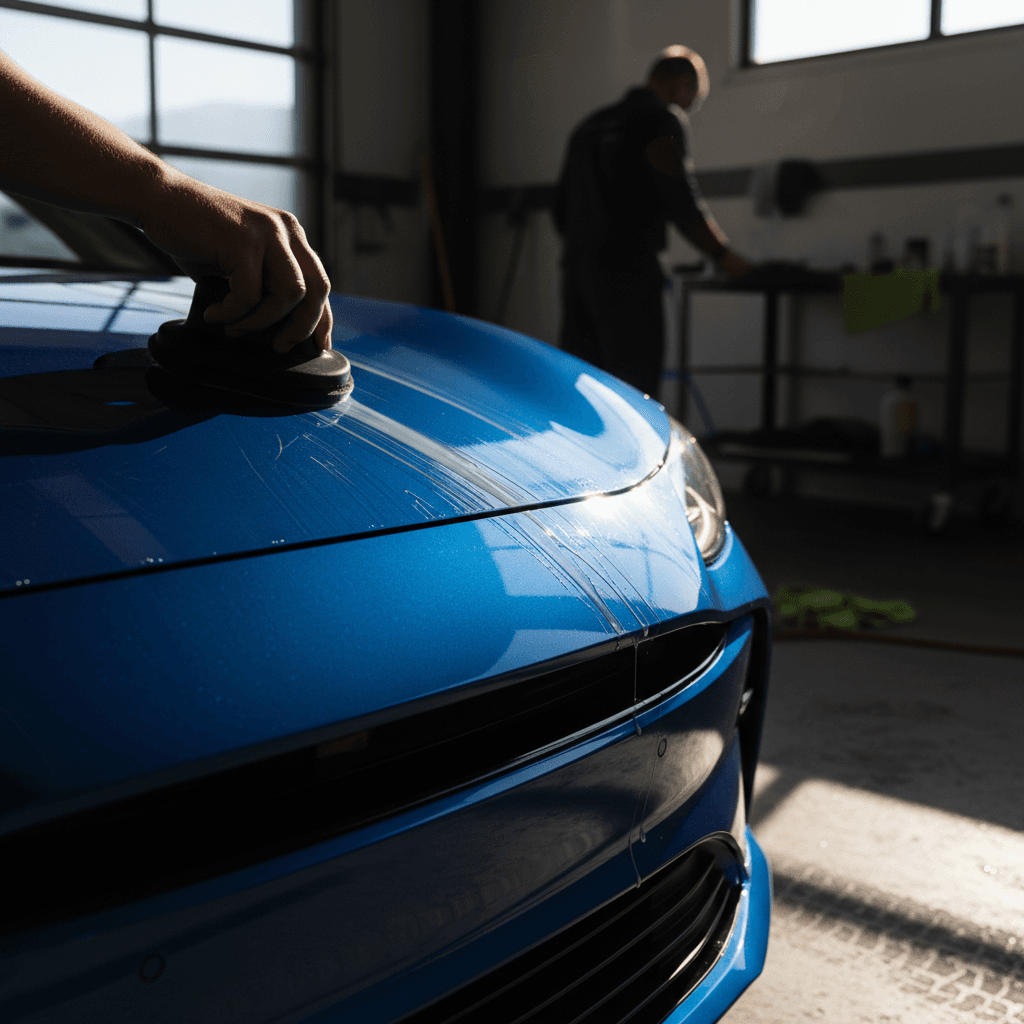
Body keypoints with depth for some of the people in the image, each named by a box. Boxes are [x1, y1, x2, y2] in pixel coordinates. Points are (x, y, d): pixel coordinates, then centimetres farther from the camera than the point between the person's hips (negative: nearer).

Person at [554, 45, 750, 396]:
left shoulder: (591, 124, 23)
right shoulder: (662, 120, -2)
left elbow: (561, 208, 25)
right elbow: (682, 201, -9)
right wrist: (723, 256, 1)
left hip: (576, 267, 8)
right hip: (629, 272, -8)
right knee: (633, 392, -8)